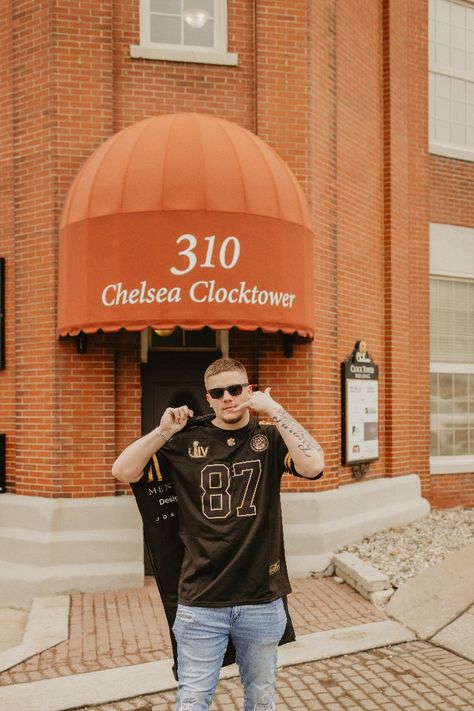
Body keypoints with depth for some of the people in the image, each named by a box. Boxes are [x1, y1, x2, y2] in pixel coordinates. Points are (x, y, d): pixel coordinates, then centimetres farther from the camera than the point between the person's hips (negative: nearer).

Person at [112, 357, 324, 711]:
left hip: (262, 601, 0)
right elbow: (122, 471, -5)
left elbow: (313, 464, -21)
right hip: (201, 602, 0)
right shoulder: (187, 442, 0)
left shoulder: (270, 438, -2)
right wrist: (163, 431, -17)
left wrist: (274, 409, -20)